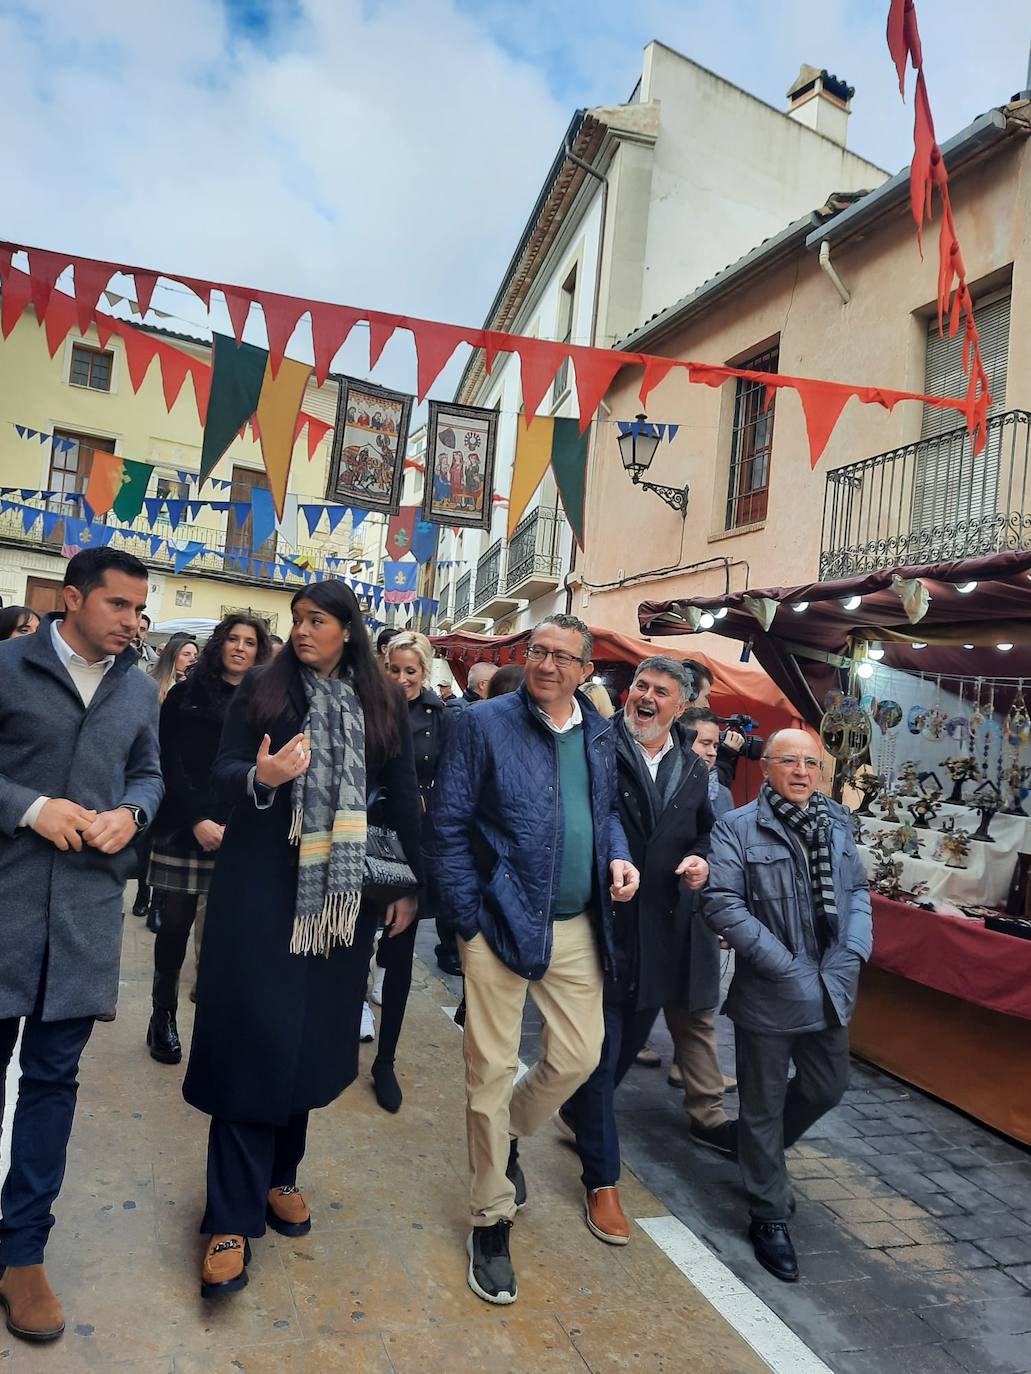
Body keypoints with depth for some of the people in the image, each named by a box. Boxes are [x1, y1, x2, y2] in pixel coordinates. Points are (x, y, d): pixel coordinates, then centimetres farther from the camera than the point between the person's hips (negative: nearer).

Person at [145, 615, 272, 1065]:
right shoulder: (187, 695, 4)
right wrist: (196, 819, -12)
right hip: (182, 826, -1)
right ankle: (163, 1013, 24)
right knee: (175, 923, 6)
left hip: (241, 833, 1)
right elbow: (169, 763, -2)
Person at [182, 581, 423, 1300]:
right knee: (253, 1037, -1)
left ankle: (280, 1176, 32)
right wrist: (259, 776, -24)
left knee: (311, 1037, 11)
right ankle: (233, 1217, 10)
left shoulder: (384, 704, 3)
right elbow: (222, 770, -2)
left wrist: (409, 883, 5)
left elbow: (403, 798, 6)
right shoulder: (264, 688, 0)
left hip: (341, 889, 2)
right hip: (261, 883, -2)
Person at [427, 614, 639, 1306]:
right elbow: (448, 825, -9)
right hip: (502, 923, -5)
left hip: (577, 928, 5)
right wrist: (472, 916, -12)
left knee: (579, 1056, 11)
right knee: (492, 1073, 5)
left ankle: (508, 1136, 43)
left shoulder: (600, 733, 7)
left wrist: (618, 855, 1)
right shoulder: (485, 724, -9)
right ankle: (492, 1221, 26)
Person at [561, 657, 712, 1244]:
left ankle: (578, 1110, 52)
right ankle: (603, 1179, 22)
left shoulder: (694, 768, 6)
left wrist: (702, 860, -2)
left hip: (660, 934, 6)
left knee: (630, 1044, 23)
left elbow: (705, 833, 18)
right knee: (600, 1052, 4)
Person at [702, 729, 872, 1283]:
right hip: (767, 993, -5)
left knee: (827, 1088, 21)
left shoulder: (835, 824, 6)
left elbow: (858, 891, 11)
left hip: (830, 990, 6)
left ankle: (762, 1150, 47)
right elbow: (721, 902, -18)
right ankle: (769, 1216, 28)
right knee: (764, 1105, 9)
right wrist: (786, 967, -19)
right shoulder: (737, 828, -12)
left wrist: (851, 955, -6)